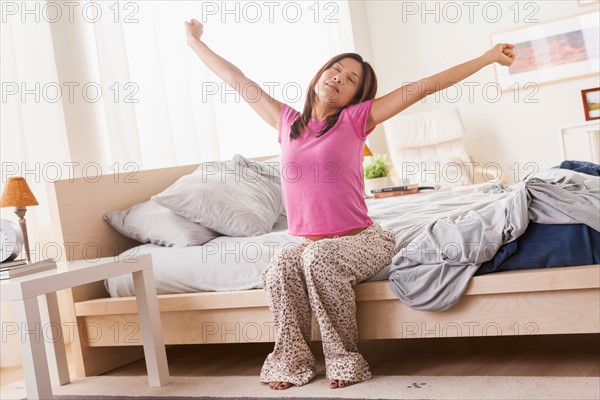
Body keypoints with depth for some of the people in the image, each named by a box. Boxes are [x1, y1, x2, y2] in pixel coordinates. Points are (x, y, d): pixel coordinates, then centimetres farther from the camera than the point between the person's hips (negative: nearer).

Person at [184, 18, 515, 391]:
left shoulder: (355, 119, -2)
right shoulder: (288, 121, 9)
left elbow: (423, 87, -7)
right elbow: (238, 80, 18)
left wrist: (488, 57, -7)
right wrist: (196, 42, 26)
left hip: (361, 238, -3)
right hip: (310, 243, 3)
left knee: (319, 257, -33)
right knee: (280, 267, -28)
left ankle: (344, 359, -17)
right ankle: (292, 362, -10)